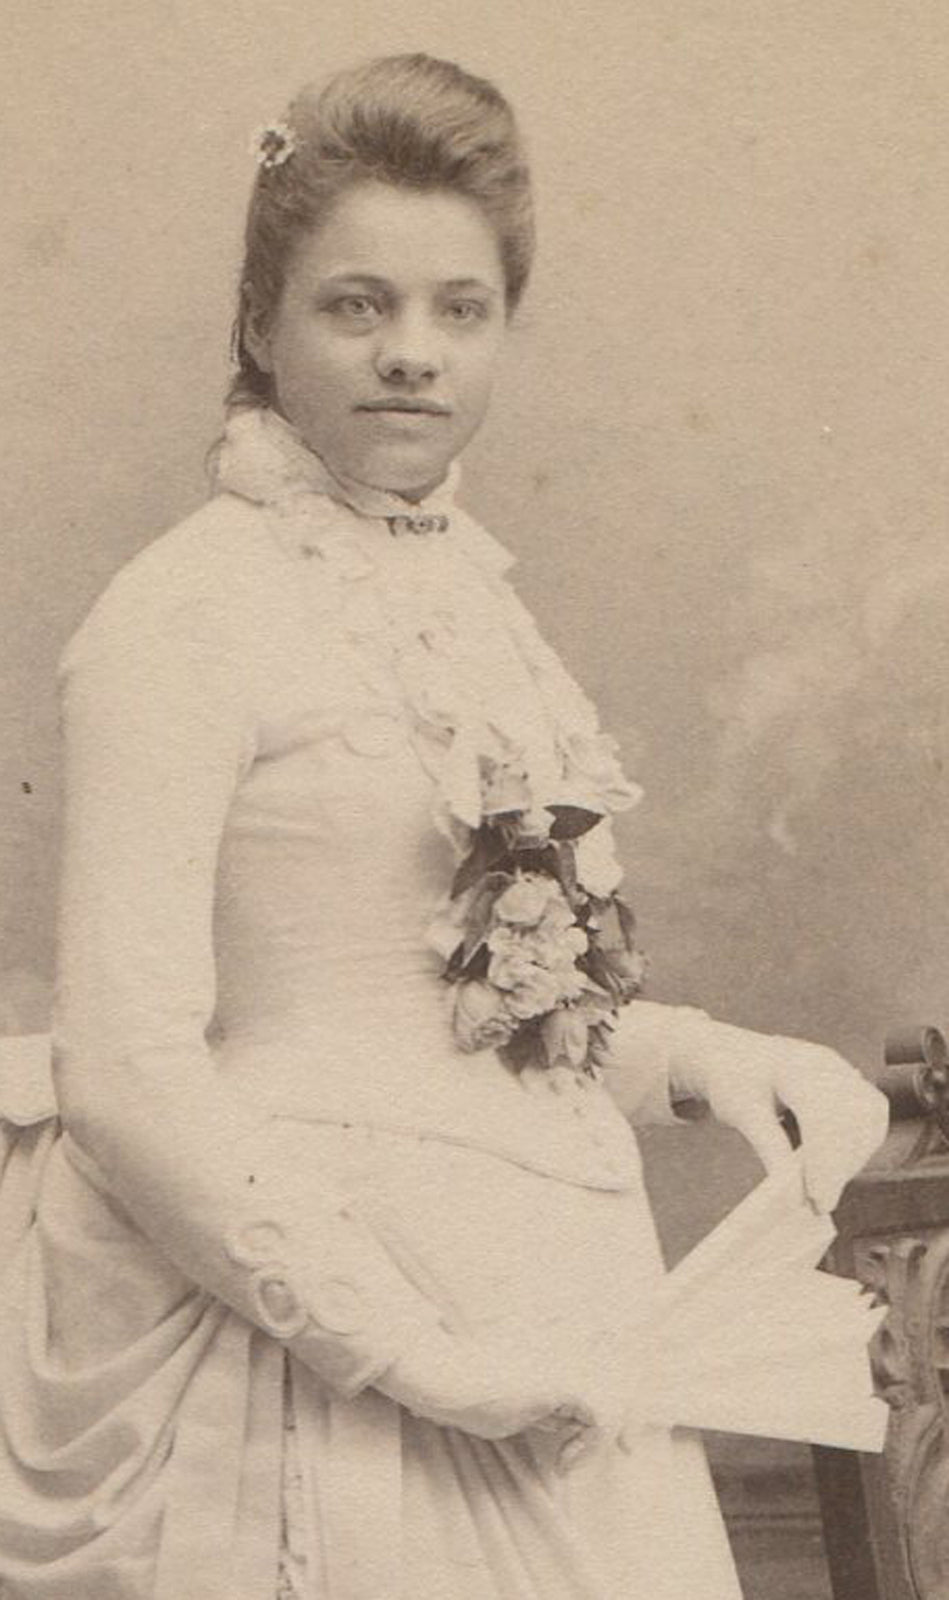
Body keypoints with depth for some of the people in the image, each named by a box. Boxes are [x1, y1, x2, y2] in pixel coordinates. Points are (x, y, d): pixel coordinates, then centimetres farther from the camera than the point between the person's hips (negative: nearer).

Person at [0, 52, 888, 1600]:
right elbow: (128, 1074, -18)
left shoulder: (467, 590, 11)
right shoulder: (186, 613, -11)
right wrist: (417, 1355, -18)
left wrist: (703, 1056, 5)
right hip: (300, 1347, -7)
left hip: (537, 1324, 7)